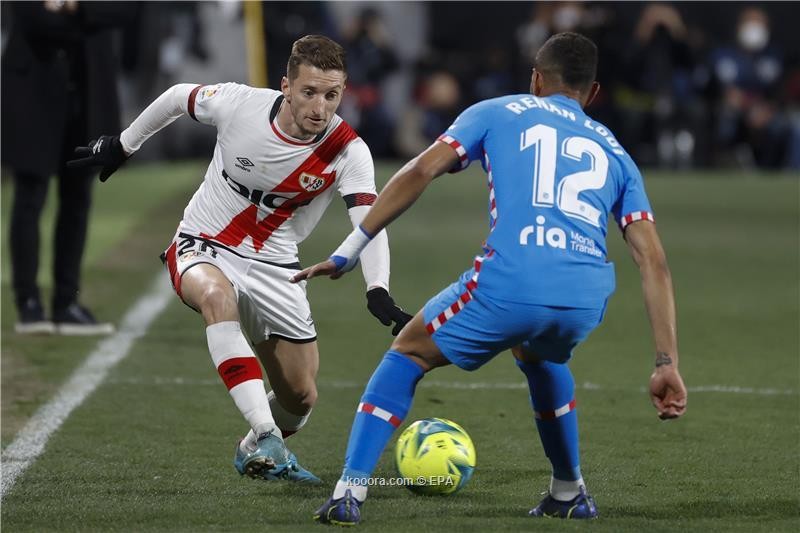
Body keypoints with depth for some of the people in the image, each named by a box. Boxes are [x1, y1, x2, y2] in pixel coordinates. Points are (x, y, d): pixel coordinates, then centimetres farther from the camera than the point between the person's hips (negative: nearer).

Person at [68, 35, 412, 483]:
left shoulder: (348, 151, -20)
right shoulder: (238, 104, -19)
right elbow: (178, 96, 2)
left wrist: (379, 294, -49)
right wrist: (122, 145, 13)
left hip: (274, 268, 2)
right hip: (201, 250, -2)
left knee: (301, 399, 1)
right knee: (217, 295, -39)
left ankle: (257, 453, 37)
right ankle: (266, 435, -43)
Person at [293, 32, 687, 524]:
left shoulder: (498, 113, 21)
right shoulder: (613, 151, 27)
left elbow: (419, 173, 8)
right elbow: (654, 261, 17)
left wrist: (350, 251, 12)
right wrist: (668, 365, 13)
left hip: (510, 283, -3)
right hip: (588, 298, 3)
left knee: (409, 353, 21)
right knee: (538, 354, 39)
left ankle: (349, 493, 8)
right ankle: (570, 494, 39)